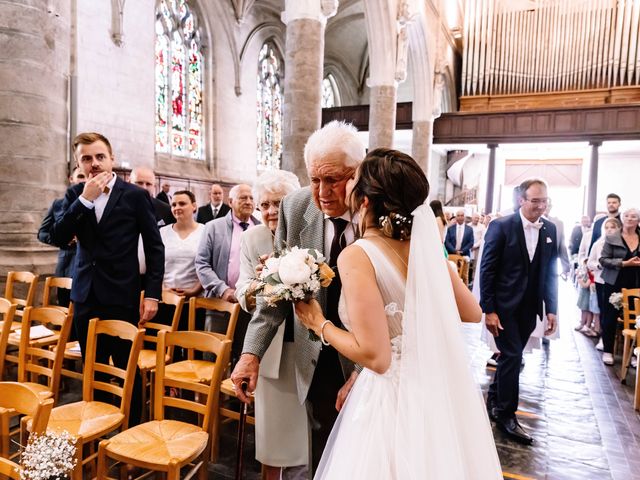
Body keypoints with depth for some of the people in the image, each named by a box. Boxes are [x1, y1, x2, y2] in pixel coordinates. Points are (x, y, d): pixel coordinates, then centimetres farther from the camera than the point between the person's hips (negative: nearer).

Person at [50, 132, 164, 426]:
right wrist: (85, 199, -15)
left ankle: (131, 427, 22)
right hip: (86, 294, 4)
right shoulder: (75, 195, 6)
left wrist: (152, 293, -8)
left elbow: (154, 247, -3)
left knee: (127, 369, 5)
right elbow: (58, 238, -5)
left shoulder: (135, 195, -5)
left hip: (122, 295, -4)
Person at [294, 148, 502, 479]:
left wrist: (318, 323, -10)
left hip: (394, 399, -6)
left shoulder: (356, 256, -21)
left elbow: (375, 356, -24)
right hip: (439, 392, 7)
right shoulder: (422, 246, -3)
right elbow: (472, 312, 7)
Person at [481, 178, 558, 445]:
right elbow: (487, 270, -12)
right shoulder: (502, 226, -11)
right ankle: (506, 415, 12)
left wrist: (551, 308, 4)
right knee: (512, 356, -3)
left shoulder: (550, 229, 4)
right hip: (504, 305, -5)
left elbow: (550, 272, 8)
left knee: (511, 356, 15)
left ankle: (493, 400, 33)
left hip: (529, 307, 5)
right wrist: (488, 310, -15)